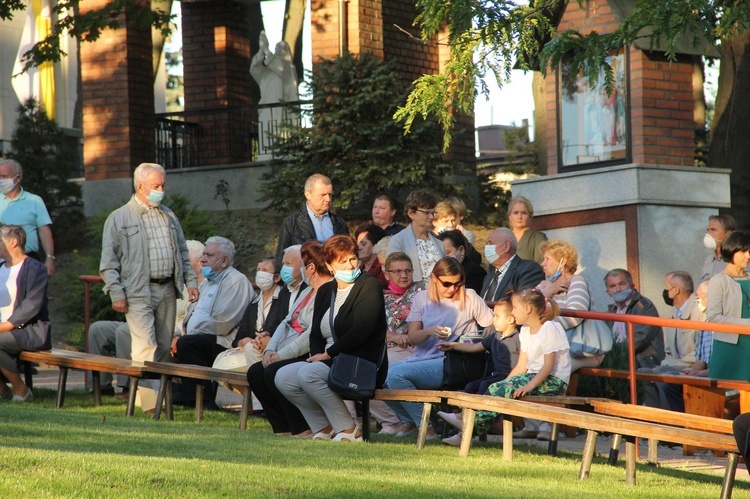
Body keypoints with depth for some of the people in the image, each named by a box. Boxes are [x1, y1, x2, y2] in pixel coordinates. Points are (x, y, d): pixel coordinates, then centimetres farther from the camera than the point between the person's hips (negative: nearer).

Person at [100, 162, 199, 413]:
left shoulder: (169, 217, 18)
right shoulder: (119, 218, 2)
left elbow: (183, 252, 24)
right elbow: (108, 262, -1)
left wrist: (191, 281, 11)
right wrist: (116, 294, -9)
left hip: (167, 290, 5)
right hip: (138, 292, -5)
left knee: (165, 346, 5)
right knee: (146, 346, -15)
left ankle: (163, 396, 12)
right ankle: (149, 399, -19)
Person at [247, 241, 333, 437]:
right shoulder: (307, 292, 22)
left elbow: (314, 335, -23)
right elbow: (286, 323, 21)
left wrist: (281, 355, -18)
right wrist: (270, 349, 3)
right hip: (292, 356, 11)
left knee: (274, 372, -27)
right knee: (255, 372, -3)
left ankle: (304, 430, -18)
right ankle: (284, 428, -3)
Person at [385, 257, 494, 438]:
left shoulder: (470, 298, 3)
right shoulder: (422, 298, 12)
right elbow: (412, 338, 4)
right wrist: (429, 331, -17)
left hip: (450, 364, -5)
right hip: (421, 358, 5)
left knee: (397, 374, -27)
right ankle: (408, 421, 7)